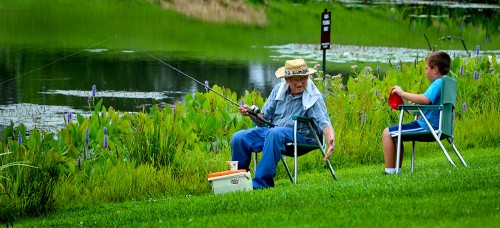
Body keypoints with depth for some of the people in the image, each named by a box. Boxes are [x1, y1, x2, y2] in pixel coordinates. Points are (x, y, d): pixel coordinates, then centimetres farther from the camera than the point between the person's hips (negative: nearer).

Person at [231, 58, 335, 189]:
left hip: (298, 135, -5)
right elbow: (264, 118, 14)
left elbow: (324, 123, -16)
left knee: (274, 134, -39)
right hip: (270, 131, 5)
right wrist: (251, 113, -7)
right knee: (238, 138, -16)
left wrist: (331, 140, -36)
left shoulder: (314, 98, -4)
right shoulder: (279, 90, 10)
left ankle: (262, 183, -37)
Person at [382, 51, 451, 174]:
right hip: (433, 126, 11)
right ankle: (397, 168, 24)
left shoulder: (437, 83, -15)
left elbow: (425, 99, -33)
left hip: (426, 127, -11)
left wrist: (403, 93, -24)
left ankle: (390, 170, -12)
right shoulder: (443, 83, 17)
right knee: (396, 134, 28)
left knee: (387, 133, -10)